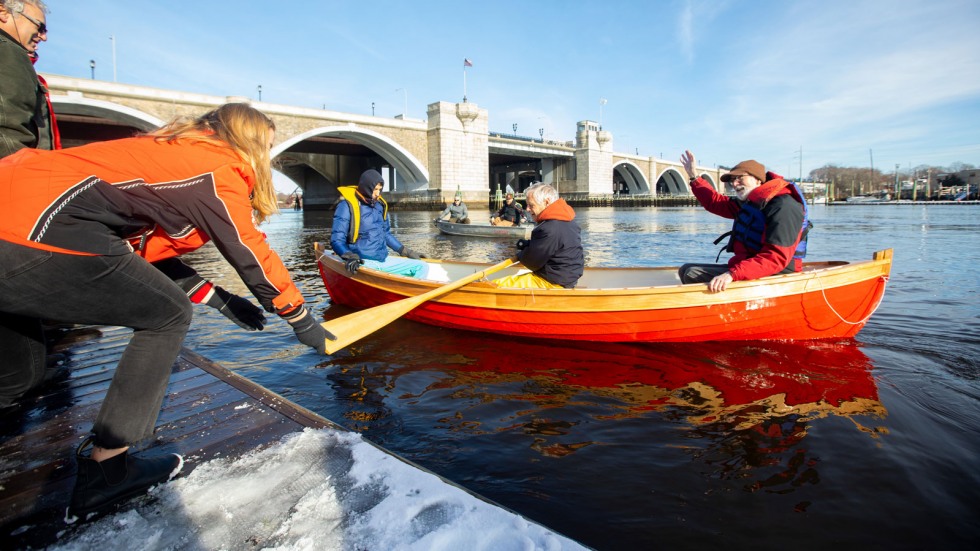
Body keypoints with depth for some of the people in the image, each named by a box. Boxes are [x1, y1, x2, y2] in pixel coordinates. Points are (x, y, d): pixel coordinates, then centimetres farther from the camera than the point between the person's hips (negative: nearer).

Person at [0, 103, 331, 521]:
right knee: (168, 315, 3)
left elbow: (147, 245, 25)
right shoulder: (221, 169, -3)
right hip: (36, 234, -10)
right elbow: (252, 256, -2)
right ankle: (105, 470, 9)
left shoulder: (177, 153, 23)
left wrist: (218, 298, 25)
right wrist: (302, 320, 10)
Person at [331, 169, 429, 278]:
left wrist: (406, 252, 24)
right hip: (363, 263, -7)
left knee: (422, 267, 0)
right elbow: (336, 239, -11)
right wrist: (349, 257, -30)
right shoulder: (347, 206, -7)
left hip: (384, 260, 8)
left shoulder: (380, 205, 12)